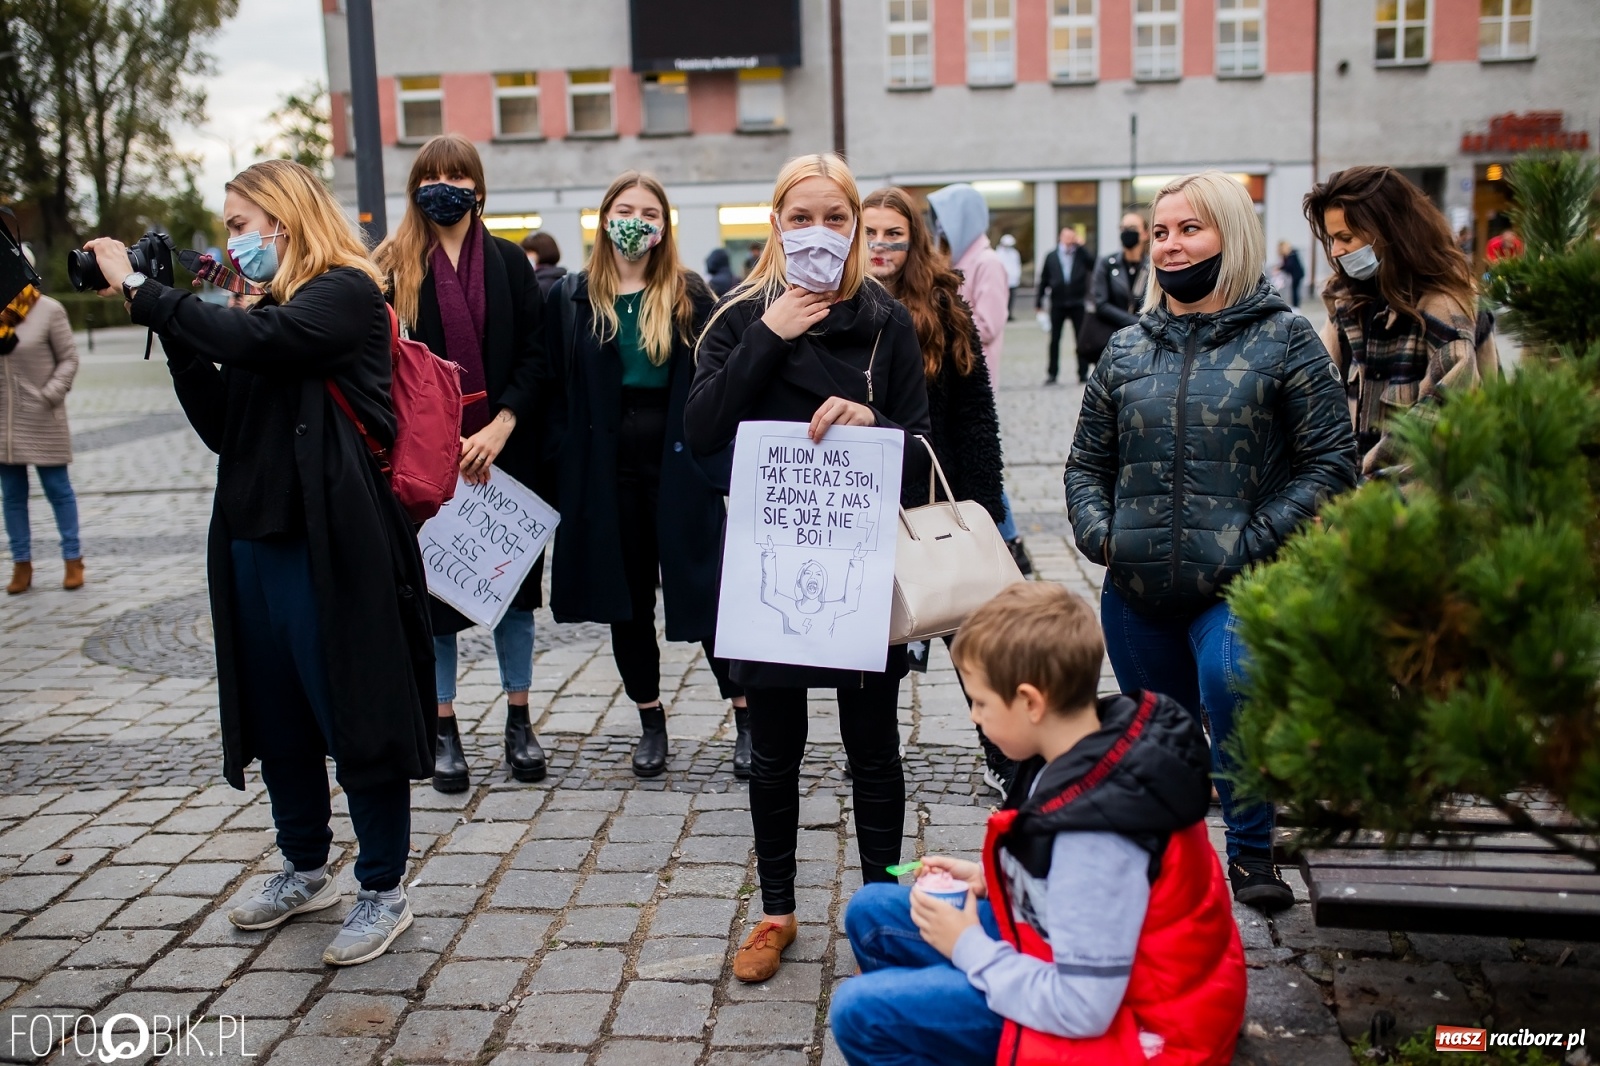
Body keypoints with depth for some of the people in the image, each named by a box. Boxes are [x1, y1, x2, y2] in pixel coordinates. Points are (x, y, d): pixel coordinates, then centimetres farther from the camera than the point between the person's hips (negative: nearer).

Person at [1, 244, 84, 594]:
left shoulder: (48, 310, -7)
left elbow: (69, 359, -5)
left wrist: (50, 394, -13)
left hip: (41, 419, -4)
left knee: (57, 488, 4)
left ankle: (73, 559, 12)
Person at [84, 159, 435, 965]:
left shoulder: (347, 293, -7)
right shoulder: (270, 308, 16)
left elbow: (255, 342, -25)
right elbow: (221, 424, 12)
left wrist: (141, 289, -16)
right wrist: (172, 331, 2)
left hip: (328, 545, -9)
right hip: (255, 539, 9)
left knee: (355, 716, 0)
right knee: (275, 718, 16)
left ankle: (384, 891, 14)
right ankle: (305, 870, 34)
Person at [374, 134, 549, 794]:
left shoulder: (509, 262, 7)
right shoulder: (392, 267, 3)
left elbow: (536, 354, 2)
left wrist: (500, 427, -11)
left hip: (505, 453, 1)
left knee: (515, 583, 7)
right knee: (432, 587, 4)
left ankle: (519, 721, 20)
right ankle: (444, 730, 16)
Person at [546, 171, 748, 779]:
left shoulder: (691, 297, 2)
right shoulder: (573, 300, 6)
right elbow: (557, 392, 6)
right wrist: (567, 468, -3)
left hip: (678, 463, -2)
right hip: (605, 467, 2)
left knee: (701, 588, -1)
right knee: (625, 597, 10)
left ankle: (746, 716, 12)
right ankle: (651, 723, 24)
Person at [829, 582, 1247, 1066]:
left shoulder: (1095, 827, -32)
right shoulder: (1106, 741, -7)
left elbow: (1081, 1009, -27)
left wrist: (968, 948, -14)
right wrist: (990, 879, 2)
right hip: (1074, 961, 9)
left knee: (859, 1012, -17)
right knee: (871, 913, 10)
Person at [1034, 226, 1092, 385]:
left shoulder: (1081, 254, 3)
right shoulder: (1051, 256, 5)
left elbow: (1093, 266, -15)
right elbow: (1044, 279, 7)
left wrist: (1081, 246, -13)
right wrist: (1039, 301, 4)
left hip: (1077, 302, -1)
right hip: (1058, 304, 1)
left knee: (1081, 339, 3)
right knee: (1055, 339, 5)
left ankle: (1083, 373, 9)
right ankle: (1052, 373, 13)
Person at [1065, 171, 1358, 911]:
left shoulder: (1282, 337, 0)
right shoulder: (1126, 349, 11)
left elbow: (1331, 460, -4)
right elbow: (1087, 463, 17)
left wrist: (1254, 540, -14)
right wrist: (1099, 534, -2)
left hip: (1236, 589, -4)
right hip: (1136, 591, 4)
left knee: (1230, 686, -29)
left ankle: (1251, 851, -7)